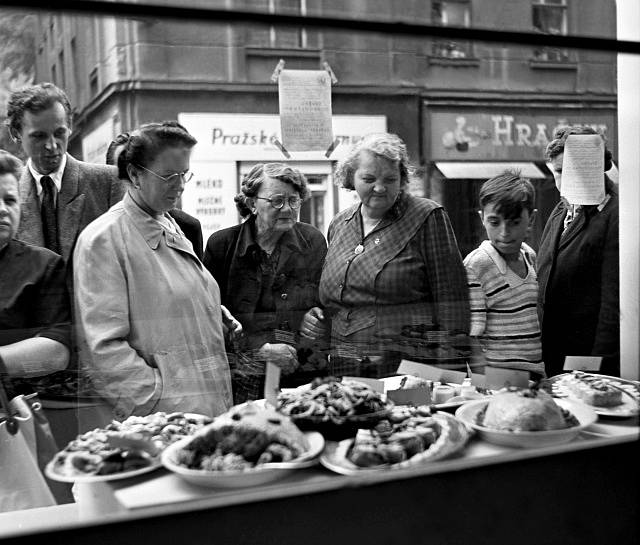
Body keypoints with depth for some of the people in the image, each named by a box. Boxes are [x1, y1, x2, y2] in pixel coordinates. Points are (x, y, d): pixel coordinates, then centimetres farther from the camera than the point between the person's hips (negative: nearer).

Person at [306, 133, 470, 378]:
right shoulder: (338, 225, 13)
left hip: (411, 368, -4)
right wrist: (319, 317, 6)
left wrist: (450, 368, -12)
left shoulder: (427, 217, -4)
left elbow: (449, 296, -7)